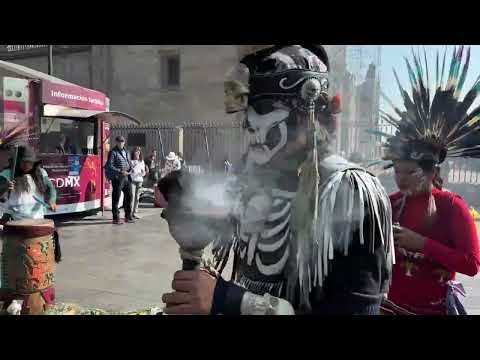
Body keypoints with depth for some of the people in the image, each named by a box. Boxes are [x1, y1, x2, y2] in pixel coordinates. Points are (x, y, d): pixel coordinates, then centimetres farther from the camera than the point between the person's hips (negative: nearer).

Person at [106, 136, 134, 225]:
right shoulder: (113, 152, -5)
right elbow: (109, 166, -12)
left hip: (127, 177, 7)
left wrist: (130, 170, 1)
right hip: (117, 178, -7)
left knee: (129, 197, 12)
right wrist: (120, 171, -19)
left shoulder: (126, 152, 16)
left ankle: (128, 216, 24)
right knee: (116, 198, -1)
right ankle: (116, 218, 7)